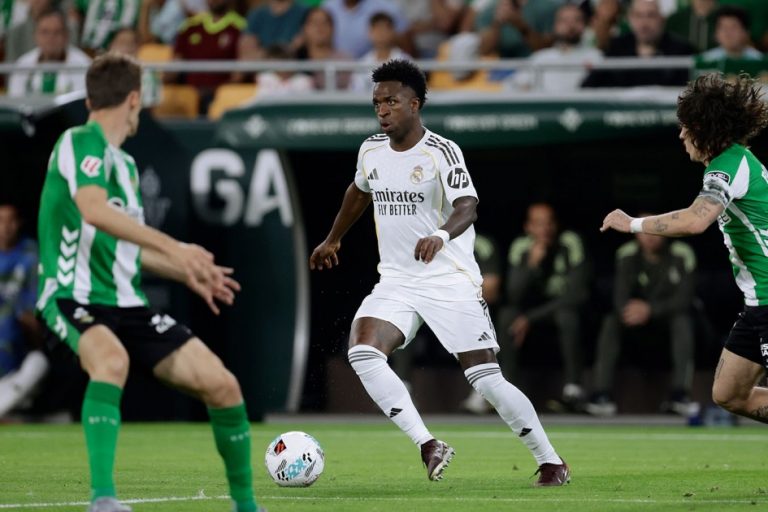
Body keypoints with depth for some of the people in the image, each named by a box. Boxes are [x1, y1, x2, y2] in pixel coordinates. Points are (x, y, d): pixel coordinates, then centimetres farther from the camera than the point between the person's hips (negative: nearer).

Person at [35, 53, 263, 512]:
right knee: (112, 359, -40)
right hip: (74, 298, -8)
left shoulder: (125, 164, 19)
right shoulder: (81, 142, -9)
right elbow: (93, 210, -28)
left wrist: (188, 273, 31)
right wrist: (173, 248, -31)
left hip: (127, 305, 8)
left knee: (221, 383, -3)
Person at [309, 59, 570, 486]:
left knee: (486, 378, -9)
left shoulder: (441, 151, -14)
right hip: (397, 282, 5)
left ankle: (551, 462, 8)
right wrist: (333, 240, 38)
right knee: (362, 354, -21)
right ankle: (428, 446, -14)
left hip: (451, 280, -5)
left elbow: (468, 205, -29)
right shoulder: (371, 151, 6)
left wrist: (442, 235, -50)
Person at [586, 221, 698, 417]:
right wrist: (633, 312, -43)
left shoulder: (681, 255, -17)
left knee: (682, 321, -35)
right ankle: (601, 395, -31)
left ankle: (680, 394, -37)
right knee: (611, 322, -26)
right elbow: (620, 298, -18)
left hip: (671, 316, -2)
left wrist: (650, 309, -37)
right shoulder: (627, 255, -13)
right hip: (641, 321, 2)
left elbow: (684, 298, -22)